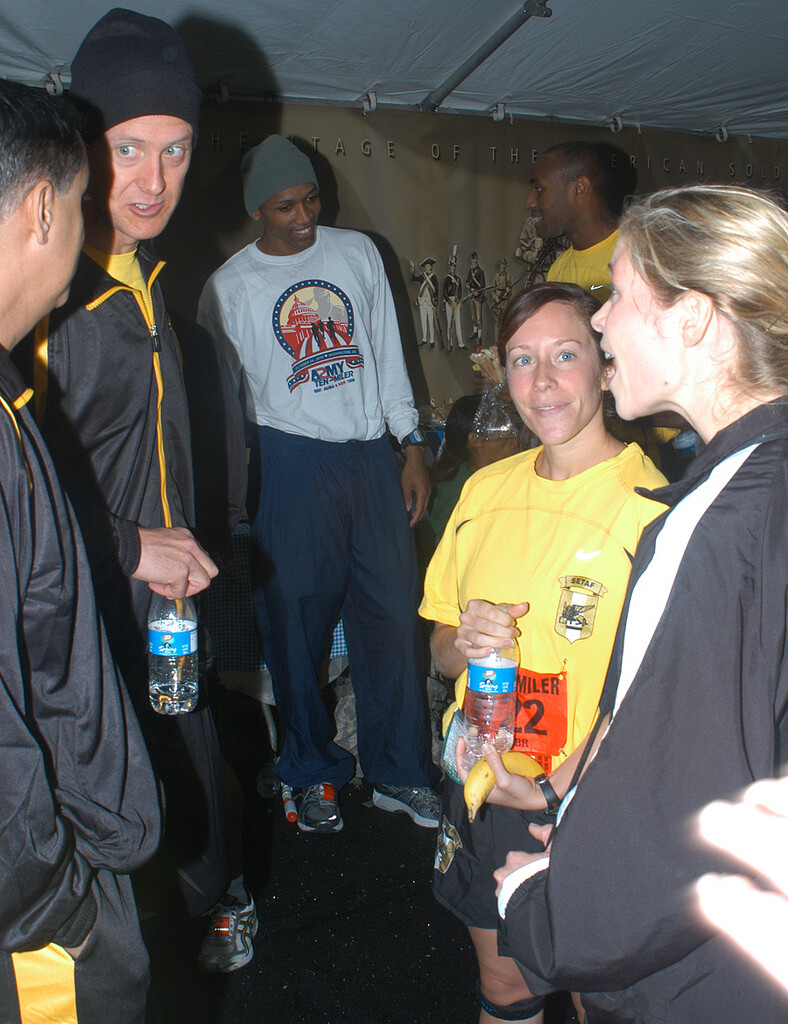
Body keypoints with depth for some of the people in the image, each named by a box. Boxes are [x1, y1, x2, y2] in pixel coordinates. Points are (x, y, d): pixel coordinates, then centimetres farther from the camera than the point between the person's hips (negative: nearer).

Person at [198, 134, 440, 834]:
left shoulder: (357, 253, 10)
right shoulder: (230, 286, 2)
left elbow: (387, 352, 13)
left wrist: (413, 447, 8)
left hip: (372, 455, 2)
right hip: (291, 465, -2)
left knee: (394, 613, 3)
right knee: (296, 621, 4)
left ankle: (399, 773, 19)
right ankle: (314, 772, 24)